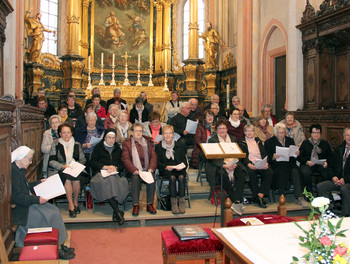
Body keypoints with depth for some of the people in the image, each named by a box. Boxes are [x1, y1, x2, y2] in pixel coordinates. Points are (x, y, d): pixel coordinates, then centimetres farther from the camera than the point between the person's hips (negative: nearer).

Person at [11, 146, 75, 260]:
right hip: (21, 209, -10)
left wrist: (39, 182, 22)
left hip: (29, 203, 10)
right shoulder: (13, 171, -21)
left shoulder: (20, 169, 11)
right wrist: (37, 199, -26)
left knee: (54, 210, -1)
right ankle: (57, 250, -4)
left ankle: (60, 245, 1)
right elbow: (16, 196, -25)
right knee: (50, 216, -15)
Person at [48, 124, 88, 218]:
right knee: (67, 179, -33)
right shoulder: (55, 145, 10)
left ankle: (75, 202, -9)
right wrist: (62, 166, -16)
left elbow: (83, 159, 11)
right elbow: (51, 161, 1)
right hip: (60, 171, -1)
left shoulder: (77, 145, 16)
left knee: (76, 178, -31)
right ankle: (70, 205, -23)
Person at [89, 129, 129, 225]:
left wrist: (115, 168, -5)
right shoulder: (98, 147, 18)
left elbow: (122, 164, 16)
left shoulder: (118, 149, 25)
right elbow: (93, 162, 6)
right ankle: (118, 211, -40)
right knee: (106, 182, -37)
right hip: (100, 173, -2)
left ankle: (115, 212, -36)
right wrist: (104, 167, -8)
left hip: (115, 173, 2)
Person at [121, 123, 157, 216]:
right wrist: (134, 170, -16)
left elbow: (153, 156, 11)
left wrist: (151, 169, -7)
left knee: (151, 179, -27)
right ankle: (135, 205, -24)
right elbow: (125, 159, -2)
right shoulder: (127, 143, 9)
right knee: (135, 178, -32)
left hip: (147, 170, 2)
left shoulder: (148, 142, 18)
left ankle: (150, 204, -16)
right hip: (134, 170, -2)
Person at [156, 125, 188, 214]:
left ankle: (181, 202, -26)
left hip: (179, 170, 2)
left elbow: (184, 160, 13)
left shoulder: (179, 146, 18)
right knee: (172, 177, -34)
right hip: (165, 171, -1)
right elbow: (157, 162, 3)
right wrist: (166, 167, -15)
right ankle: (173, 203, -28)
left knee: (181, 177, -32)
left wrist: (181, 167, -10)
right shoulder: (158, 147, 12)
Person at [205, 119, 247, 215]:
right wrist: (224, 165, -18)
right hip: (218, 165, -3)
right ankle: (237, 201, -25)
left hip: (232, 164, 4)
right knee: (224, 175, -35)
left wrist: (235, 164, -10)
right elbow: (213, 158, -5)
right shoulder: (212, 140, 4)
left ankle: (237, 202, -32)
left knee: (241, 173, -27)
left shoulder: (233, 139, 18)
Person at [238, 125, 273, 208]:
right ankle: (256, 196, -27)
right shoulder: (241, 142, 15)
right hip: (250, 164, -3)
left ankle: (260, 195, -28)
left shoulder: (258, 141, 26)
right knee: (251, 173, -36)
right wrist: (249, 164, -19)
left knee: (270, 172, -28)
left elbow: (264, 153, 15)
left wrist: (266, 163, -6)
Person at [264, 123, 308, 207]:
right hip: (277, 165, -3)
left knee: (295, 171, -30)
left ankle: (300, 198, -35)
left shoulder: (290, 140, 23)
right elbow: (267, 157, 2)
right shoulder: (269, 142, 11)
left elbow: (294, 153, 20)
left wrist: (297, 153, -4)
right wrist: (273, 157, -20)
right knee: (283, 171, -35)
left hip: (290, 164, 3)